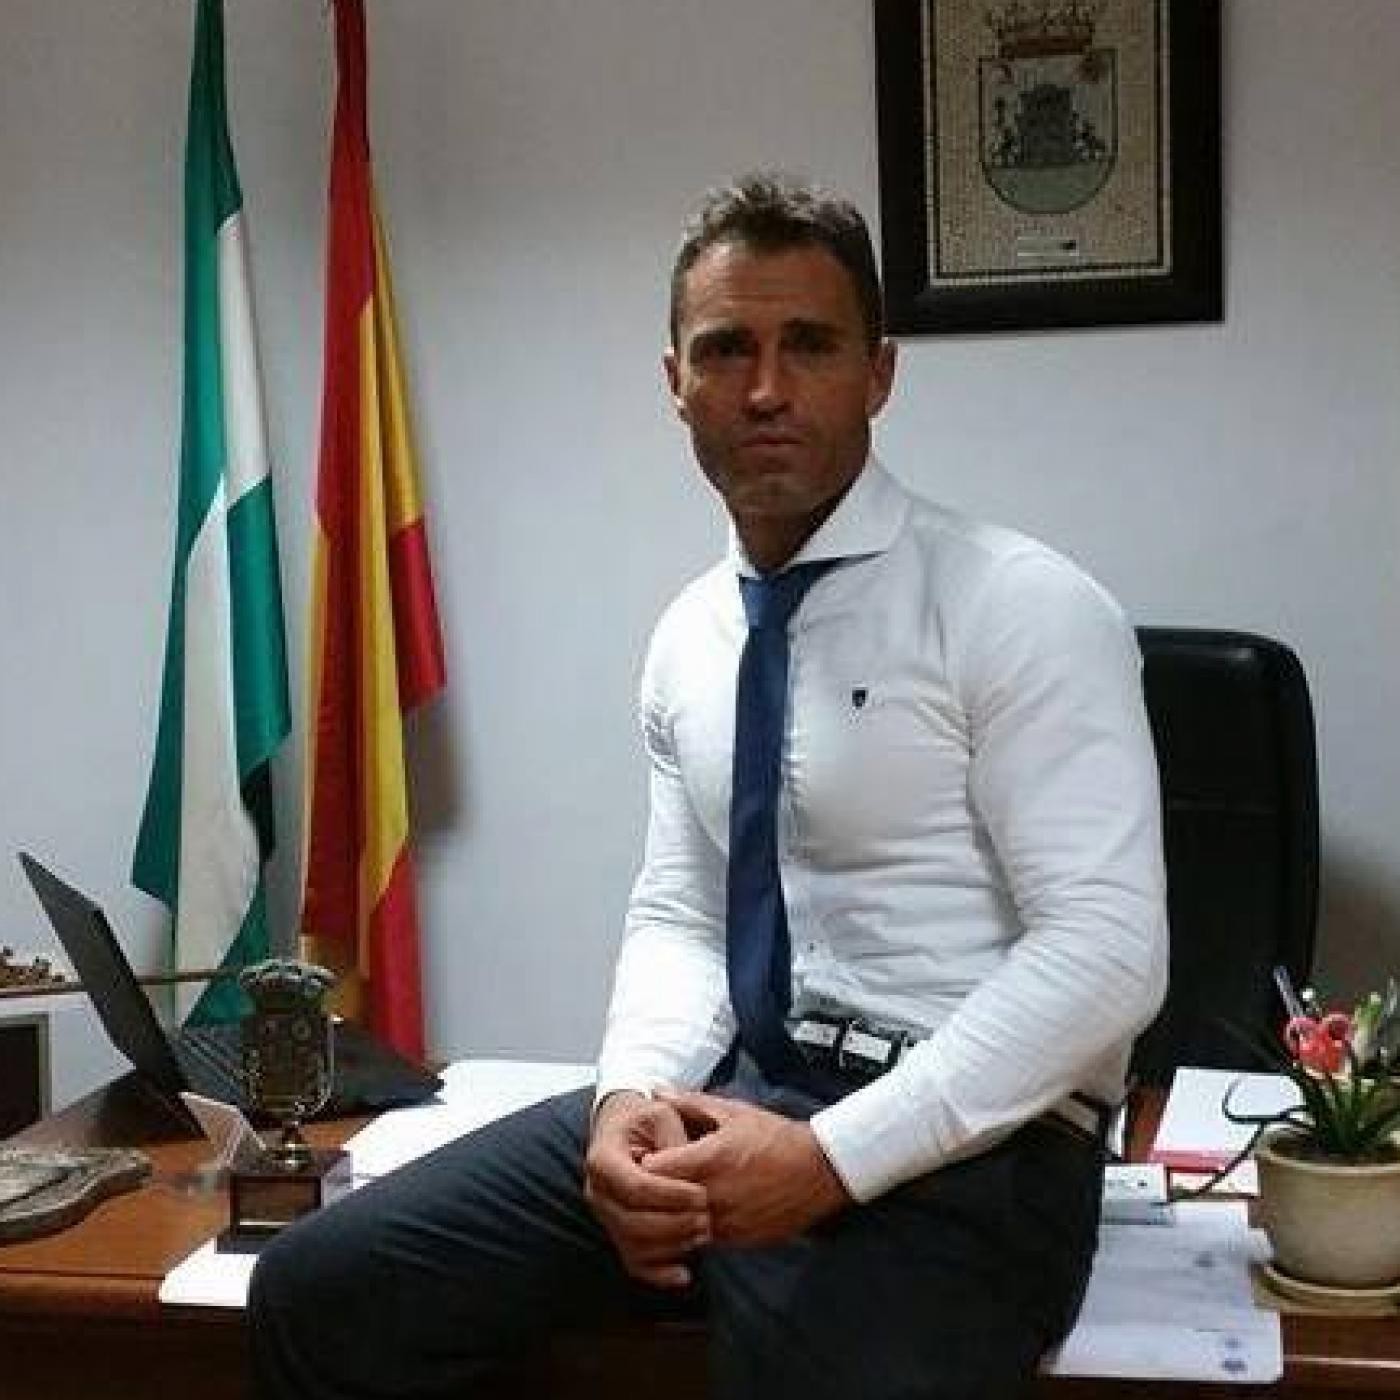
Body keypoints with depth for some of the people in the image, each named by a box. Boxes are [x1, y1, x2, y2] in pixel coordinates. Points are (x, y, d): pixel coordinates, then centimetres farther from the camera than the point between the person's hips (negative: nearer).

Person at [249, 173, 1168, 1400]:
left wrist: (833, 1154, -21)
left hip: (956, 1148, -5)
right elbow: (676, 916, 12)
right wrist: (633, 1092, -9)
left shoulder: (1021, 608, -11)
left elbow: (1105, 952, -16)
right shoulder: (690, 636, 10)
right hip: (725, 1099, 6)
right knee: (319, 1292, -2)